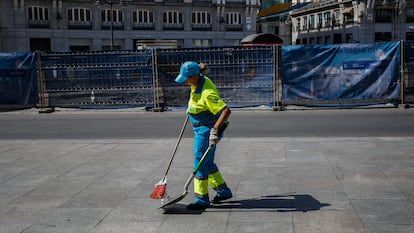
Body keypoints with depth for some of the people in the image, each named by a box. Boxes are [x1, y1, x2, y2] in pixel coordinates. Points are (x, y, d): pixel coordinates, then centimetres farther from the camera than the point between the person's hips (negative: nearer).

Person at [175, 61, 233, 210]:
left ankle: (202, 200, 7)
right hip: (200, 129, 10)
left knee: (201, 163, -3)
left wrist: (215, 129, -35)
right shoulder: (198, 82, 0)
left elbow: (226, 111, -31)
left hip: (207, 129, -10)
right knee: (207, 162, 18)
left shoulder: (207, 92, -28)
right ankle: (223, 191, 31)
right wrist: (190, 108, 34)